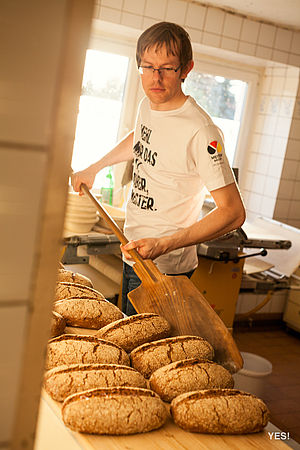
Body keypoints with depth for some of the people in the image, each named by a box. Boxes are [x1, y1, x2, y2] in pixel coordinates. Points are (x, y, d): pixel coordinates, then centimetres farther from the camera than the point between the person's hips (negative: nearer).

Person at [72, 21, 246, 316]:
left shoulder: (200, 131, -25)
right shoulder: (147, 105, 2)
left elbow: (233, 212, -26)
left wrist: (163, 245, -33)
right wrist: (93, 169, 25)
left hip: (164, 268, -8)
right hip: (133, 252, 8)